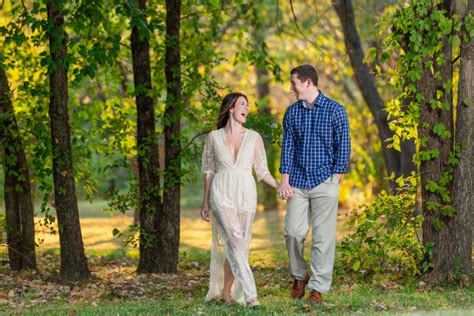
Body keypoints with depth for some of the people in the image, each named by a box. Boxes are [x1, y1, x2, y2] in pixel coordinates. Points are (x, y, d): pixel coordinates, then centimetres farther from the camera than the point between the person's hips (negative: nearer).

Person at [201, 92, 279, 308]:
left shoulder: (254, 137, 9)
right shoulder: (214, 137, 6)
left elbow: (262, 171, 10)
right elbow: (209, 171, 11)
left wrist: (280, 187, -5)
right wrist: (205, 203, 10)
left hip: (246, 194, 2)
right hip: (222, 194, -2)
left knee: (235, 245, 0)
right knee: (235, 241, -19)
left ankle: (226, 292, 17)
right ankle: (250, 294, -27)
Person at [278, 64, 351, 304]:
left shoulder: (335, 110, -2)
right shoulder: (292, 112, 8)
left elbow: (343, 146, -2)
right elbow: (287, 147, 7)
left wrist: (336, 179, -7)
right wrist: (284, 181, -1)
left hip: (324, 182, -3)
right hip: (298, 183, 3)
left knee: (323, 237, -2)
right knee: (293, 232, -1)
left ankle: (318, 288, 3)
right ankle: (299, 277, 21)